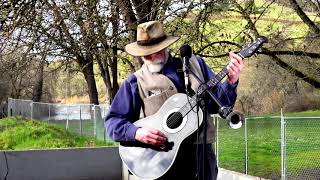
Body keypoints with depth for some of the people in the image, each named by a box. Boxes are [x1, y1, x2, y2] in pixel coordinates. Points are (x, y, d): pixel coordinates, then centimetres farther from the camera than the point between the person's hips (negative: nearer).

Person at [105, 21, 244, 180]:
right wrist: (137, 133, -16)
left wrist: (231, 81, -7)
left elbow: (217, 102, 11)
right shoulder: (136, 82, 2)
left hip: (200, 151, 2)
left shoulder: (196, 64, 9)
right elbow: (112, 121, 2)